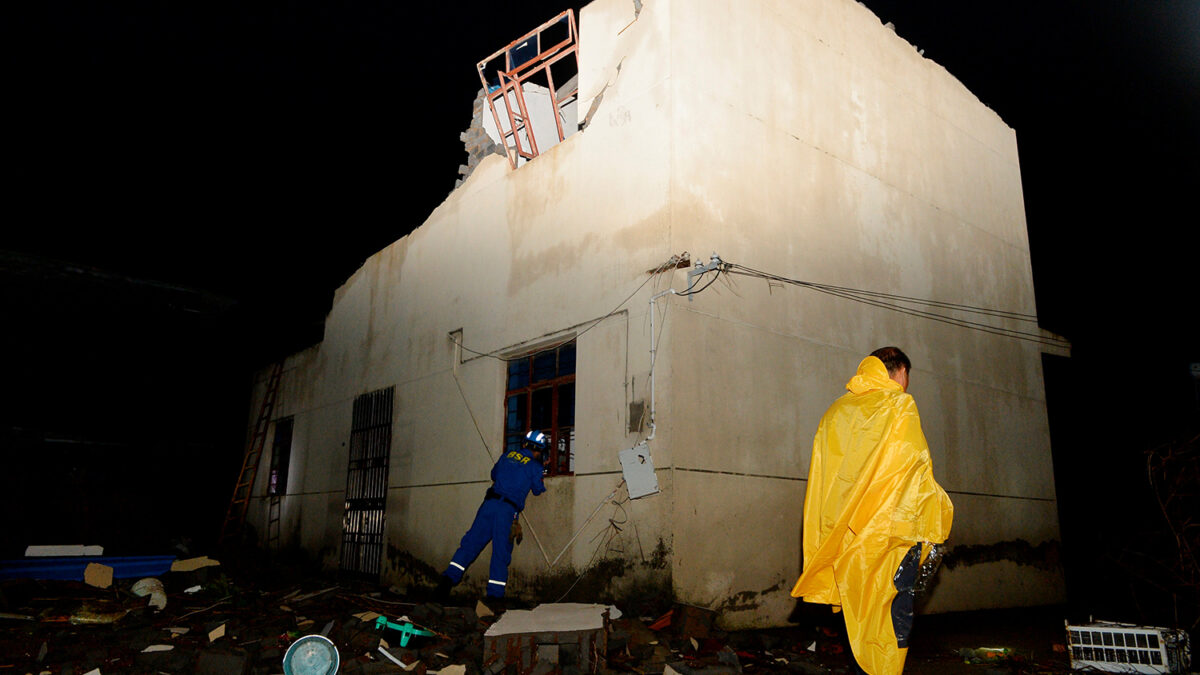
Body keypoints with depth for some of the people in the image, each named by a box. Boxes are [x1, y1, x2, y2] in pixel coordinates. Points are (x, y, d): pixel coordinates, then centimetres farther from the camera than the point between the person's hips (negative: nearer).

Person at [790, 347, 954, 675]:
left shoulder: (836, 411, 14)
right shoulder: (898, 405, -2)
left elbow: (821, 478, 12)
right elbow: (914, 467, -9)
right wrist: (927, 525, -1)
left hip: (844, 535, 6)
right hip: (891, 532, -5)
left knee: (858, 615, 11)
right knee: (893, 614, -2)